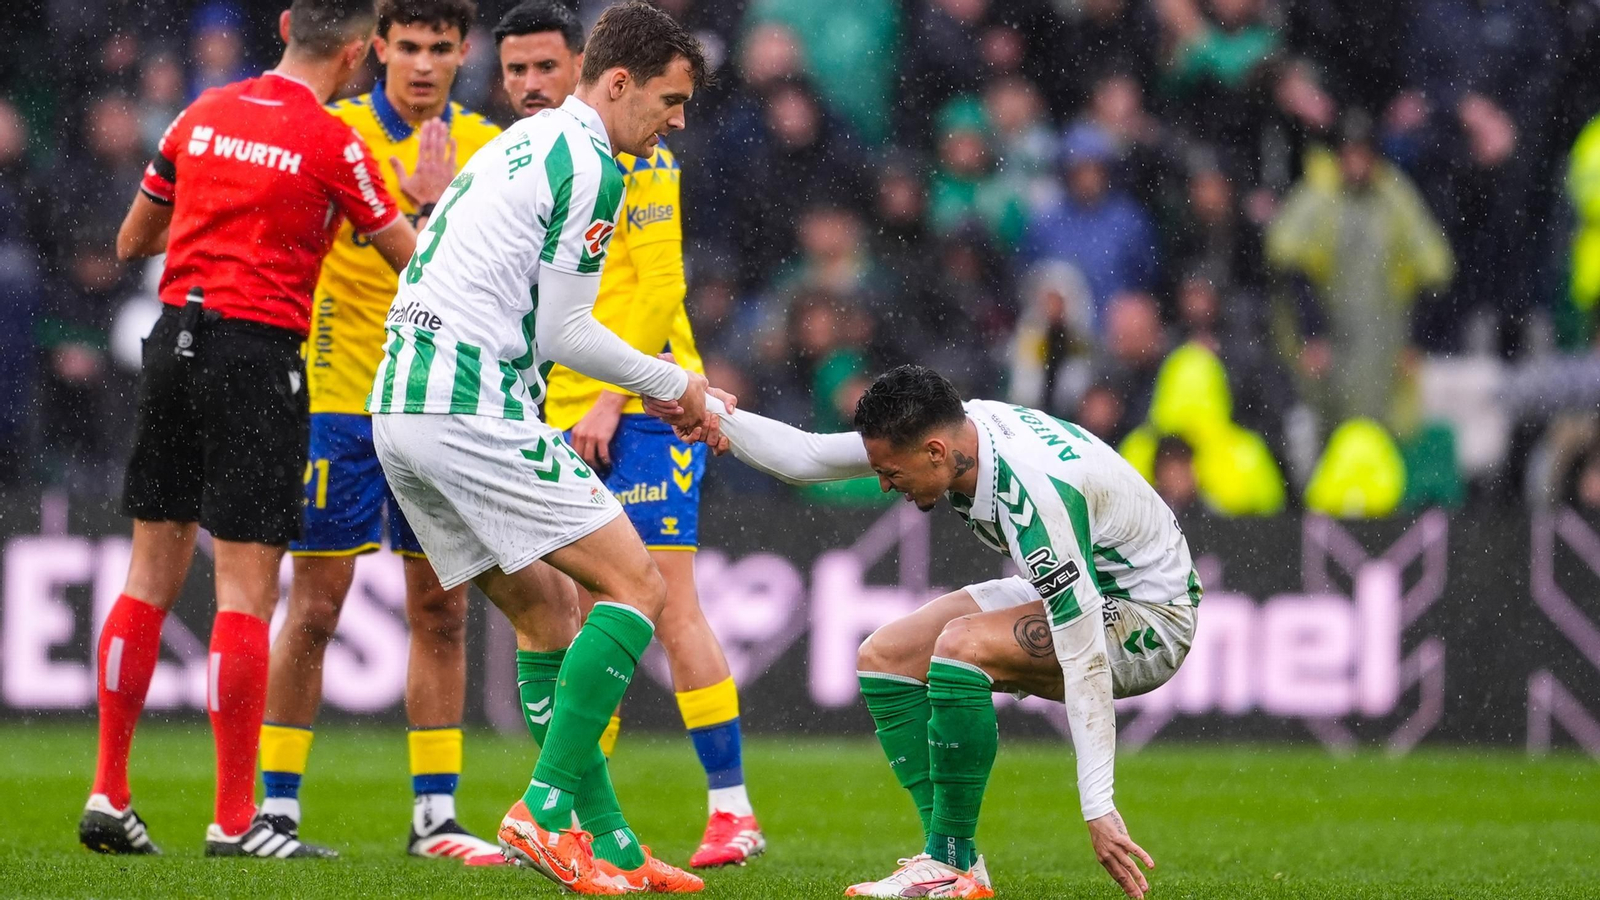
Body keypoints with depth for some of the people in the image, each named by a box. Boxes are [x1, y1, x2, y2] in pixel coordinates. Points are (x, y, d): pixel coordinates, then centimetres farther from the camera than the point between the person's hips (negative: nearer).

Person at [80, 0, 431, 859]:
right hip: (257, 353, -6)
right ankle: (234, 820, -4)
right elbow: (411, 257, 3)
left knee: (151, 577, 11)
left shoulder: (203, 114, 9)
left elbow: (131, 241, 19)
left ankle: (108, 796, 12)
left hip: (174, 337, 6)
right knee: (246, 589, -4)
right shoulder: (332, 143, -8)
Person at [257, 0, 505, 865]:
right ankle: (277, 806, 4)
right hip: (341, 398, -3)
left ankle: (435, 812, 10)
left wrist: (441, 203, -20)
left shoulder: (483, 146, 6)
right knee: (315, 605, -3)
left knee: (442, 611, 4)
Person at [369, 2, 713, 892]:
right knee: (637, 585, -6)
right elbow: (562, 333, -8)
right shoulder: (590, 165, -8)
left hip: (401, 405, 10)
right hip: (474, 408, -10)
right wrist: (672, 384, 7)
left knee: (549, 608, 14)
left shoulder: (521, 143, 21)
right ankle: (548, 808, -13)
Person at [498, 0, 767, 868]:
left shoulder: (628, 152, -7)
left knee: (668, 606, -10)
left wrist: (609, 399, -16)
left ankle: (733, 810, -7)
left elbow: (660, 285, -12)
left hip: (643, 408, -6)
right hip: (564, 420, 6)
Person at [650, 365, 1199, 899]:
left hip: (1149, 617, -10)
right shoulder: (956, 428, -11)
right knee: (884, 658, 3)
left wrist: (1098, 807, -34)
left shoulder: (1033, 495, -35)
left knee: (962, 644, -31)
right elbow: (808, 457, 0)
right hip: (1077, 591, 10)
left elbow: (1084, 658, -34)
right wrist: (712, 413, -14)